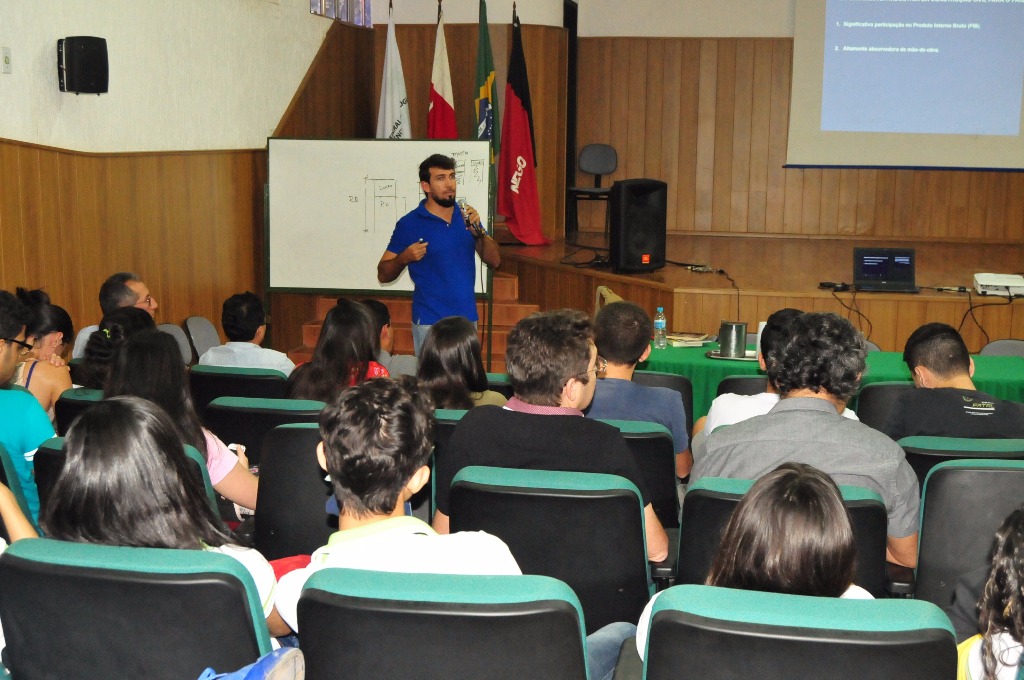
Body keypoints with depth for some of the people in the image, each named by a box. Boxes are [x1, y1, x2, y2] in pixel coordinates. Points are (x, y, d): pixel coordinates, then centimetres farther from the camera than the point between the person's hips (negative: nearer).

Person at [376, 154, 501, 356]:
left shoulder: (465, 216, 7)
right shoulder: (409, 224, -6)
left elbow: (494, 261, 4)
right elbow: (383, 275, -2)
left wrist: (478, 231, -12)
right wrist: (404, 258, -21)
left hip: (467, 318, 4)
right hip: (430, 322, -4)